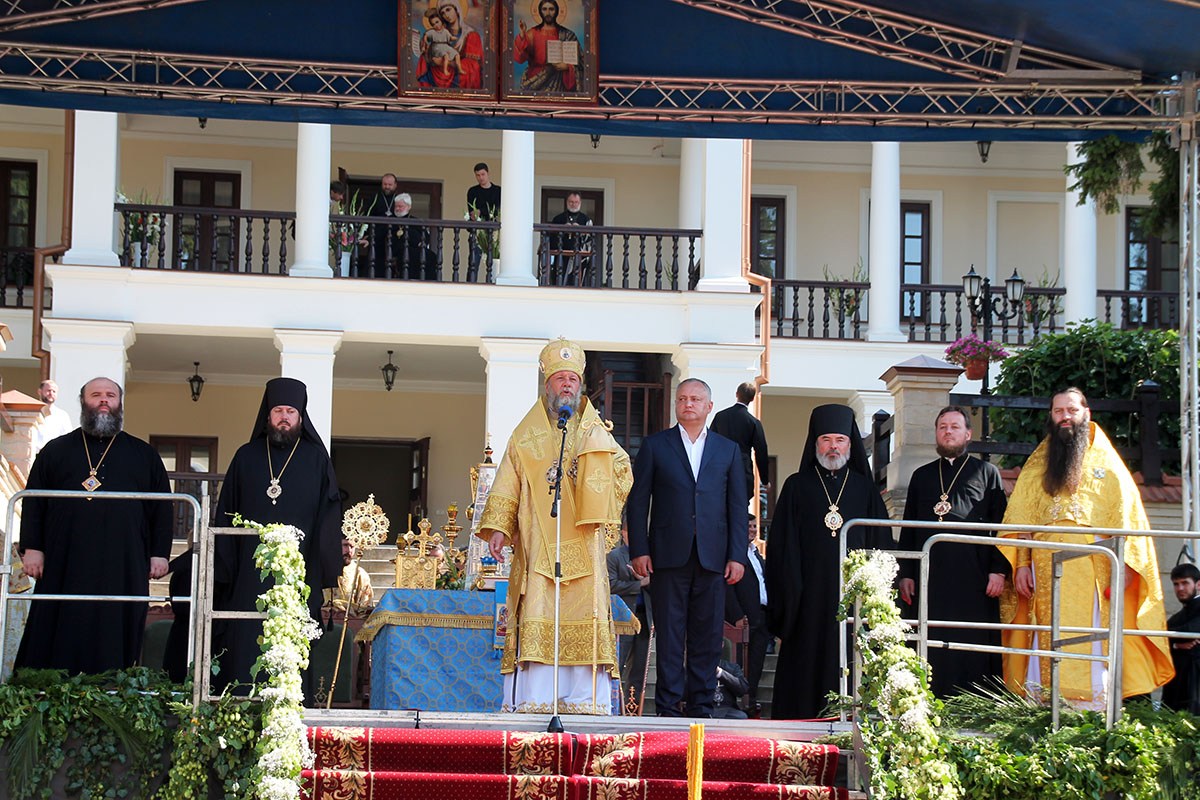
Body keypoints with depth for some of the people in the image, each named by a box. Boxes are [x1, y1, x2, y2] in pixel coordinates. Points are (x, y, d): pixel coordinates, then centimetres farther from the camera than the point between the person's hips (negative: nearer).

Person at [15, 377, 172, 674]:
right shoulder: (56, 451, 15)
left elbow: (162, 507, 12)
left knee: (116, 643, -2)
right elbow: (33, 503, 10)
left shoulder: (143, 455, 16)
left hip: (124, 567, 0)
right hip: (65, 565, 0)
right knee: (61, 639, -3)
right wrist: (31, 547, -1)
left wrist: (160, 553, 3)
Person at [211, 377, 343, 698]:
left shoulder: (316, 459, 7)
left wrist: (326, 571, -9)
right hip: (249, 573, 1)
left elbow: (329, 516, 2)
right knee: (244, 652, -2)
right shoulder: (247, 457, 12)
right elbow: (226, 515, 11)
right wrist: (223, 571, 3)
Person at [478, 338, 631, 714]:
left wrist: (599, 446, -10)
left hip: (582, 542, 1)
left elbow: (622, 479, 6)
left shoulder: (596, 432, 15)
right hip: (538, 540, -1)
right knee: (536, 618, -9)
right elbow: (506, 485, 8)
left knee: (586, 617, -8)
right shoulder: (526, 435, 13)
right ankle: (532, 698, -11)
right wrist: (498, 528, -4)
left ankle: (586, 698, -8)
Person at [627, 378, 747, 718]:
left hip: (712, 558, 2)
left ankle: (700, 708, 9)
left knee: (707, 638, 3)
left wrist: (737, 556, 1)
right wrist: (639, 550, -4)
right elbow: (637, 501, 5)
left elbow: (737, 507, 10)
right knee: (669, 636, 0)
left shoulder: (728, 450, 13)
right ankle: (669, 708, 3)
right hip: (669, 557, -2)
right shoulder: (655, 446, 8)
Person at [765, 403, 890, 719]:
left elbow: (880, 543, 10)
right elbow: (782, 547, 5)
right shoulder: (797, 486, 8)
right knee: (806, 666, -2)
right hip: (809, 595, -1)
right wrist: (788, 595, -5)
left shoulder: (865, 489, 11)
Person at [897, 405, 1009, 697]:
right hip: (929, 580, 3)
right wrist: (905, 573, 8)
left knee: (973, 652, -6)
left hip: (973, 580, -3)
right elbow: (908, 529, 19)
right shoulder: (921, 476, 20)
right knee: (932, 651, -2)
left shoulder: (986, 473, 11)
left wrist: (999, 570, -7)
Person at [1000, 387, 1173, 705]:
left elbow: (1126, 516, 3)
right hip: (1045, 568, 2)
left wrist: (1124, 563, -10)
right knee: (1046, 640, -4)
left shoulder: (1105, 462, 11)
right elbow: (1020, 518, 10)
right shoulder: (1037, 464, 17)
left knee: (1091, 638, -8)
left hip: (1092, 568, -2)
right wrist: (1021, 564, -3)